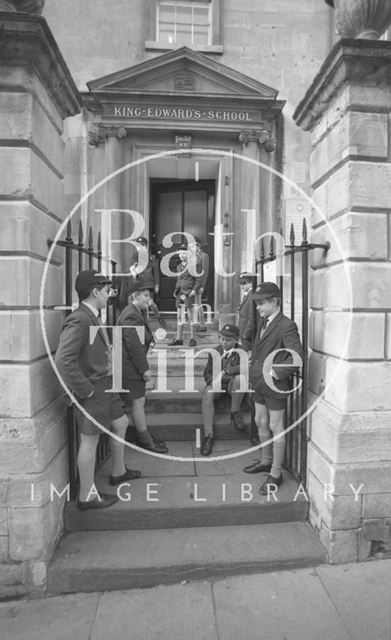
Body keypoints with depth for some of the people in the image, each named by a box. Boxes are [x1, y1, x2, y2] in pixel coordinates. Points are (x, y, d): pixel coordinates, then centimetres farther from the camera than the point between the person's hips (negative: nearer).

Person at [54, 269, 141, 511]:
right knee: (90, 440, 4)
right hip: (93, 391, -10)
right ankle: (87, 496, 23)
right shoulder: (78, 320, -23)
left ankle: (119, 472, 45)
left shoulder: (94, 317, 8)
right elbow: (63, 361, -31)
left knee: (121, 424, 23)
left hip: (107, 386, 10)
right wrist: (86, 390, -24)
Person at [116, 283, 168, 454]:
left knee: (138, 401, 16)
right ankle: (145, 440, 10)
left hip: (134, 366, 10)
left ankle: (144, 436, 26)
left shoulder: (137, 312, 15)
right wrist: (144, 369, -18)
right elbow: (134, 346, -22)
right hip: (129, 367, -10)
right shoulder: (131, 316, -19)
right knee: (138, 402, -1)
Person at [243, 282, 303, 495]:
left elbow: (297, 356, -26)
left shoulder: (286, 326, -18)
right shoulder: (264, 323, 9)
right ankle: (266, 461, 41)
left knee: (276, 428, 5)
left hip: (274, 386, -9)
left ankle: (276, 473, 21)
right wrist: (254, 370, 9)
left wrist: (276, 372, -24)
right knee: (261, 423, 20)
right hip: (260, 384, 9)